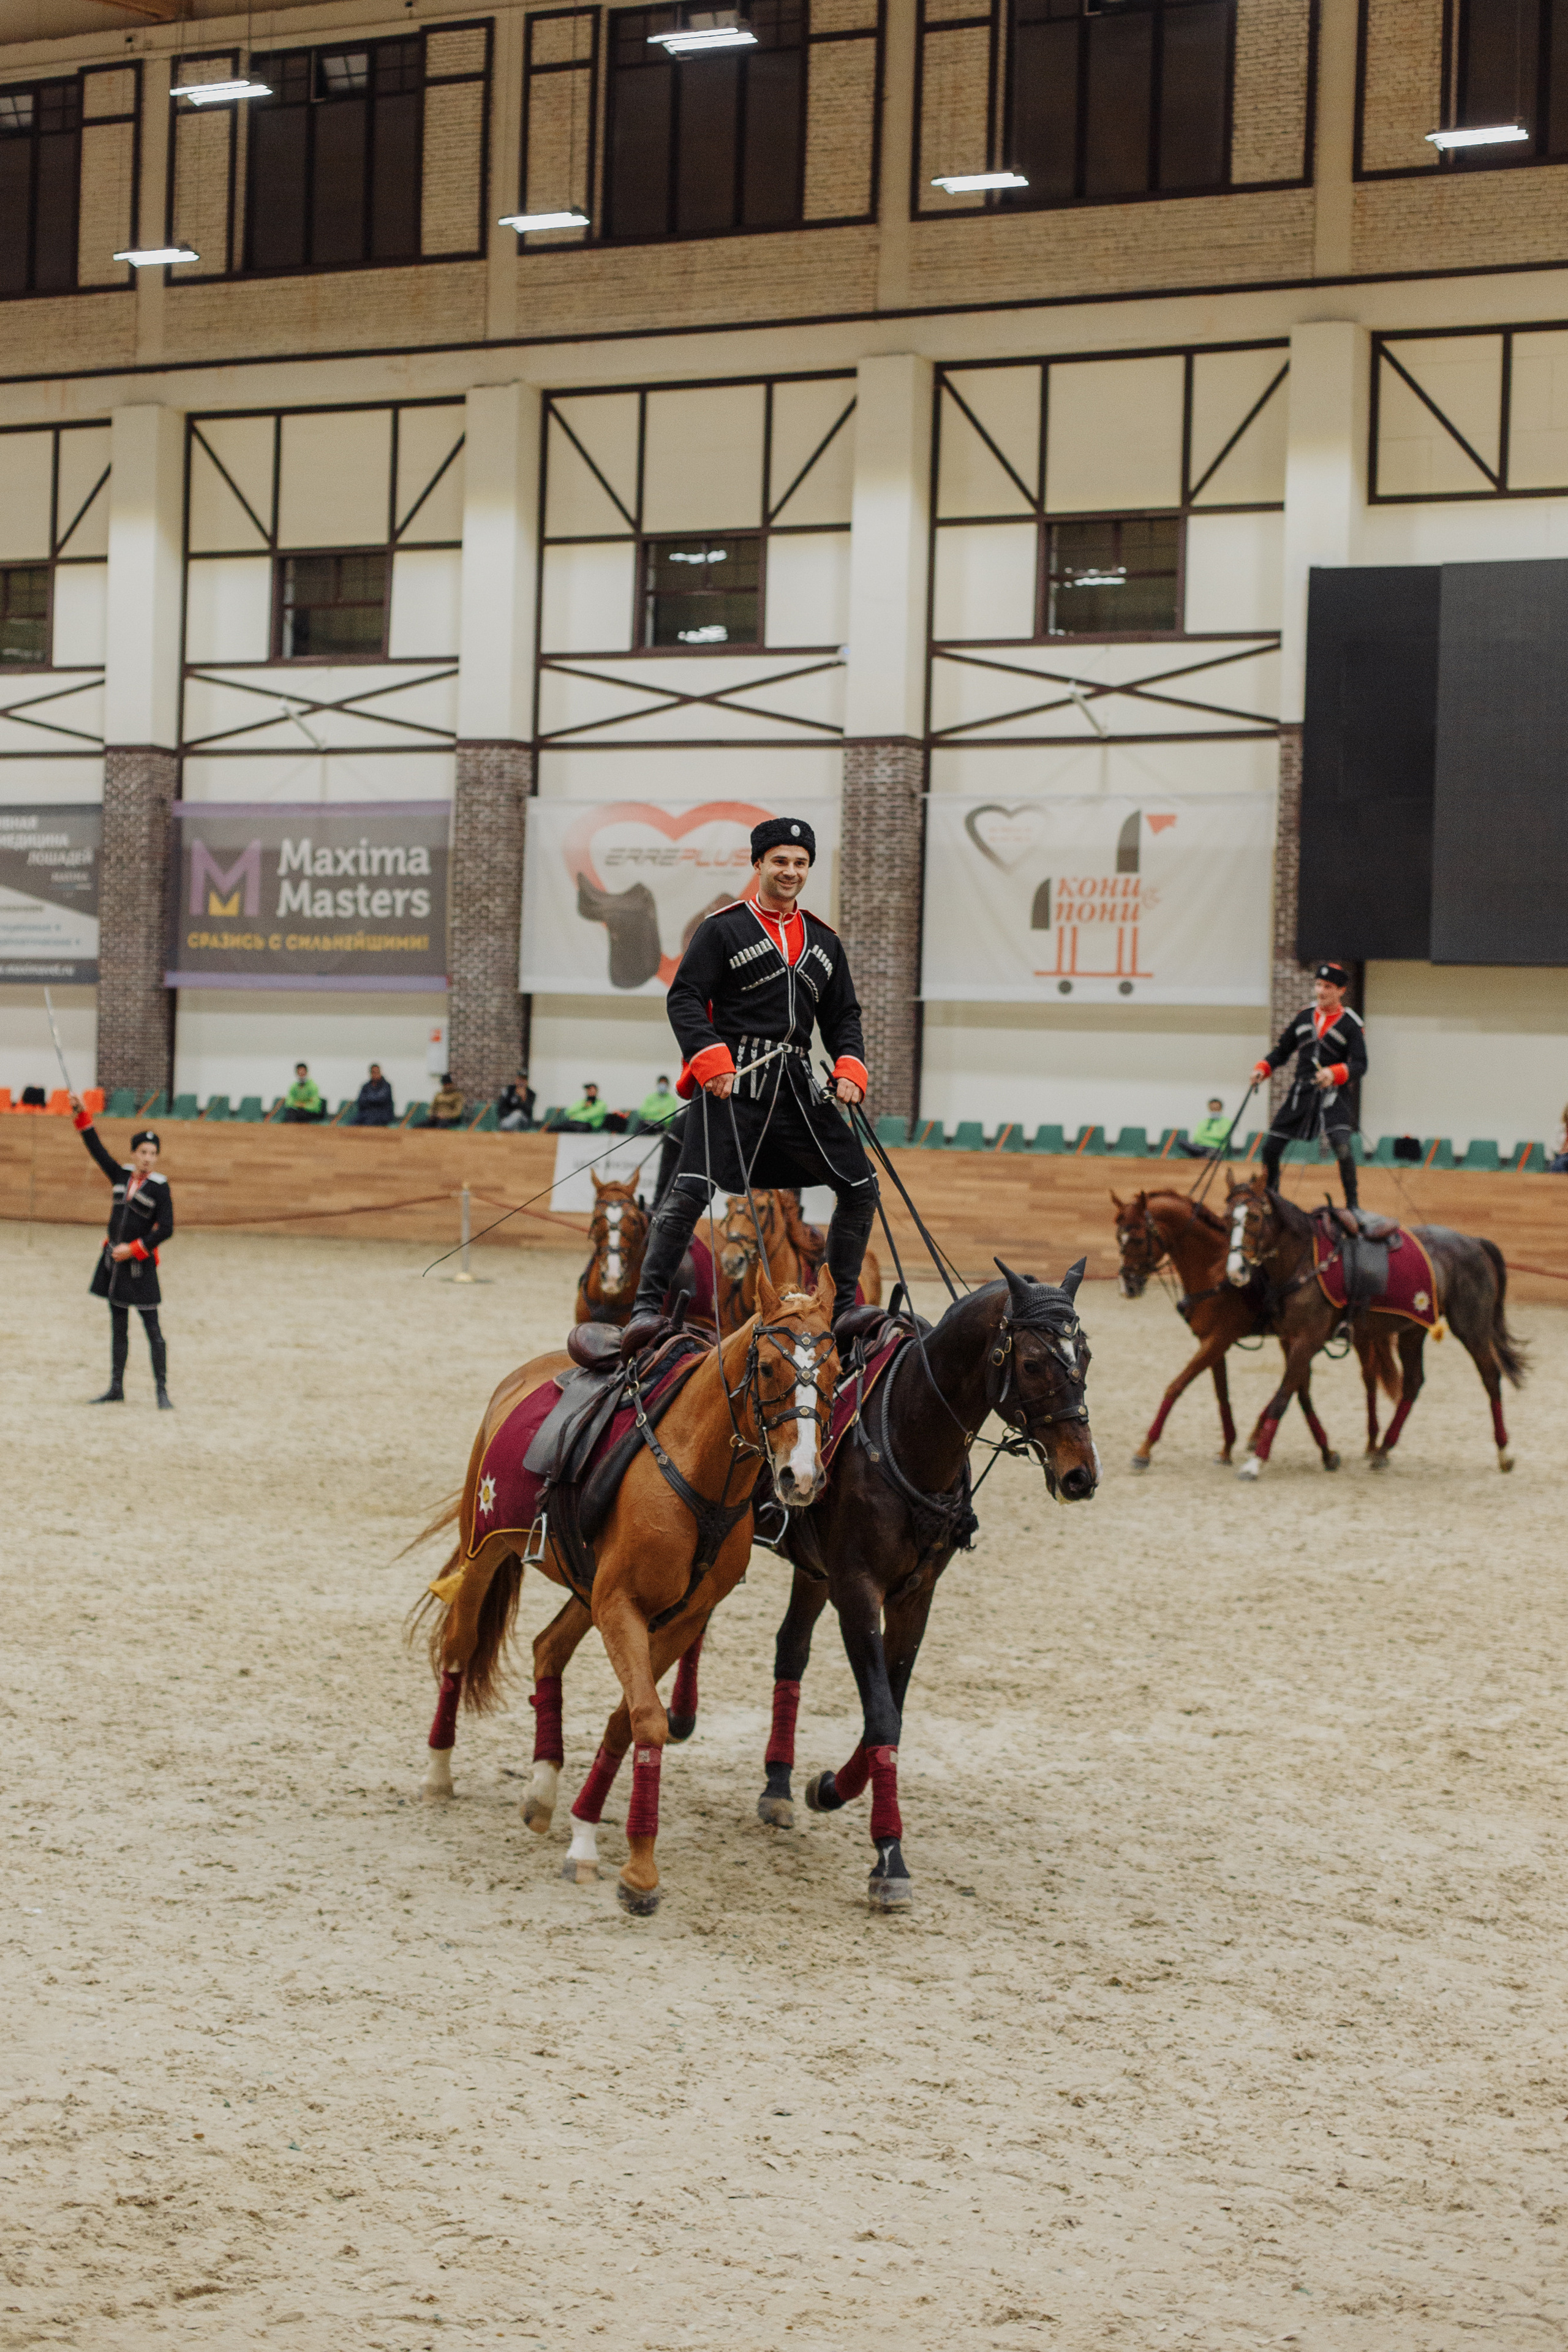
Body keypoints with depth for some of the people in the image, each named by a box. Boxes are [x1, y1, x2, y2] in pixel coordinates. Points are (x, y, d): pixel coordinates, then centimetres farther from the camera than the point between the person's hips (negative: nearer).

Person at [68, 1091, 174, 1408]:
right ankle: (116, 1389, 18)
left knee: (152, 1329, -6)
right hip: (114, 1258, 6)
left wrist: (133, 1249, -15)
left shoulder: (160, 1187, -9)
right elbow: (96, 1148, 9)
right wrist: (81, 1114, 2)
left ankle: (162, 1391, -3)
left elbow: (165, 1229, -13)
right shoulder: (122, 1176, 6)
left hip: (140, 1264, -6)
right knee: (118, 1327, 12)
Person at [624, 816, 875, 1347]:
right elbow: (684, 998, -5)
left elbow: (843, 1018, 21)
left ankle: (844, 1306, 19)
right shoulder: (723, 929, 1)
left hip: (797, 1084, 6)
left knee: (860, 1188, 5)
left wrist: (849, 1070, 2)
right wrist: (711, 1060, -18)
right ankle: (648, 1306, -15)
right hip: (732, 1081, -6)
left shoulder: (824, 941, 17)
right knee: (692, 1188, -18)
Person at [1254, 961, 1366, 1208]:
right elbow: (1282, 1052, 18)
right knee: (1271, 1148, 3)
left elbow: (1360, 1064, -12)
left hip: (1331, 1094, -5)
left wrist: (1334, 1073, -30)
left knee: (1342, 1146, -24)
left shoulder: (1351, 1024, -4)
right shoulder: (1304, 1016, 11)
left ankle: (1352, 1205, -11)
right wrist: (1263, 1069, 1)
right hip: (1300, 1093, 5)